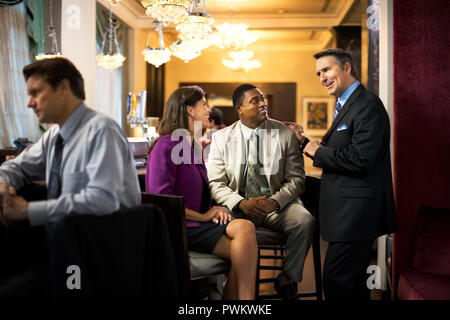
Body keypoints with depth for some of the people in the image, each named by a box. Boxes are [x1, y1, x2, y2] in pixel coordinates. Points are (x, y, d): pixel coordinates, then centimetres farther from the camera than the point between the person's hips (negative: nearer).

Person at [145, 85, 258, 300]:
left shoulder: (194, 146, 19)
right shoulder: (166, 145, -9)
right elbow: (161, 200, -17)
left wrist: (213, 210, 3)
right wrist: (203, 216, -12)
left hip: (197, 224, 8)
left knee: (245, 229, -21)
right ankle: (245, 296, -15)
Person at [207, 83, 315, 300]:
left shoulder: (285, 134, 3)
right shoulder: (221, 138, 4)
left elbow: (296, 179, 1)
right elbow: (215, 183, -1)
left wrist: (274, 201, -19)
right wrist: (241, 203, -20)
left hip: (276, 204, 1)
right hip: (238, 206, 0)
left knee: (304, 221, -29)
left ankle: (286, 281, -5)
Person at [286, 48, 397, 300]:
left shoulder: (368, 104, -14)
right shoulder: (346, 106, 19)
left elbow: (360, 158, -25)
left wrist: (318, 151, -12)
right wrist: (305, 141, 10)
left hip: (357, 211, -11)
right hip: (349, 212, 11)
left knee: (336, 282, -9)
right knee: (353, 283, 19)